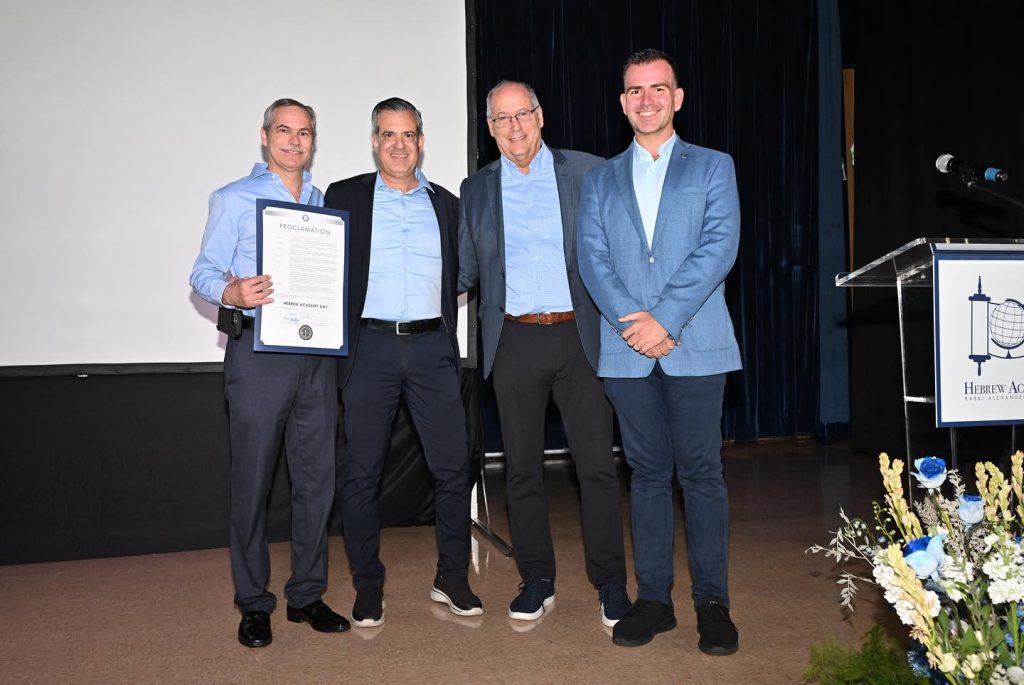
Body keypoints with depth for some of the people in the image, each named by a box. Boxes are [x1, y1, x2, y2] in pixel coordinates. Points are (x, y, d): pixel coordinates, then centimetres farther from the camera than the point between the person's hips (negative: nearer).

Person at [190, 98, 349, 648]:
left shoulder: (326, 204, 18)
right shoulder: (234, 200, 5)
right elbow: (204, 270, -2)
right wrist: (231, 293, -23)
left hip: (316, 351, 4)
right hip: (258, 351, -4)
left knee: (316, 475, 6)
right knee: (252, 478, -1)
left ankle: (307, 593, 18)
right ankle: (253, 602, 11)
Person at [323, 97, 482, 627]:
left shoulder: (446, 204, 14)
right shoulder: (345, 197, 7)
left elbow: (458, 276, 19)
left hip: (432, 348, 2)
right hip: (369, 347, -1)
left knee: (453, 466, 1)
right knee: (362, 473, 4)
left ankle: (451, 579, 18)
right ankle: (367, 587, 17)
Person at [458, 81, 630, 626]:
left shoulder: (586, 172, 3)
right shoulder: (476, 190, 11)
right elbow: (464, 270, 13)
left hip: (578, 336, -2)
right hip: (514, 341, 2)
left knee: (597, 465, 0)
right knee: (521, 468, 9)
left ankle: (611, 584, 14)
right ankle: (536, 580, 23)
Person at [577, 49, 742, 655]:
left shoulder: (713, 168, 9)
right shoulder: (601, 180, 15)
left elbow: (719, 248, -5)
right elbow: (593, 260, 4)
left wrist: (663, 319, -14)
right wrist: (634, 323, -12)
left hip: (696, 345, -2)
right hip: (628, 349, 2)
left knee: (701, 471, 1)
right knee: (648, 472, 8)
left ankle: (712, 601, 11)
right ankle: (653, 598, 17)